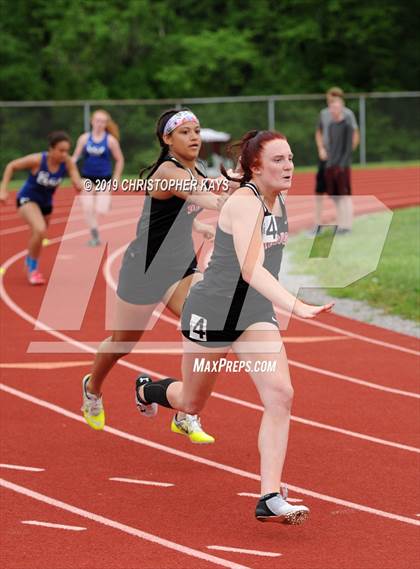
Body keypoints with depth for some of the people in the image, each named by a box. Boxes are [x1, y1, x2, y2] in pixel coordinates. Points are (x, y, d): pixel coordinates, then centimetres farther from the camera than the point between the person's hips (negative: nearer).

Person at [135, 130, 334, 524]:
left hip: (255, 314, 6)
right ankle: (146, 390, 53)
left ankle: (270, 498, -16)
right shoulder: (244, 203, -26)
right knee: (192, 404, 16)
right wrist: (296, 307, -51)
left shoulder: (278, 200, -1)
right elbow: (251, 269, -40)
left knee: (280, 395, -15)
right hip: (212, 312, -6)